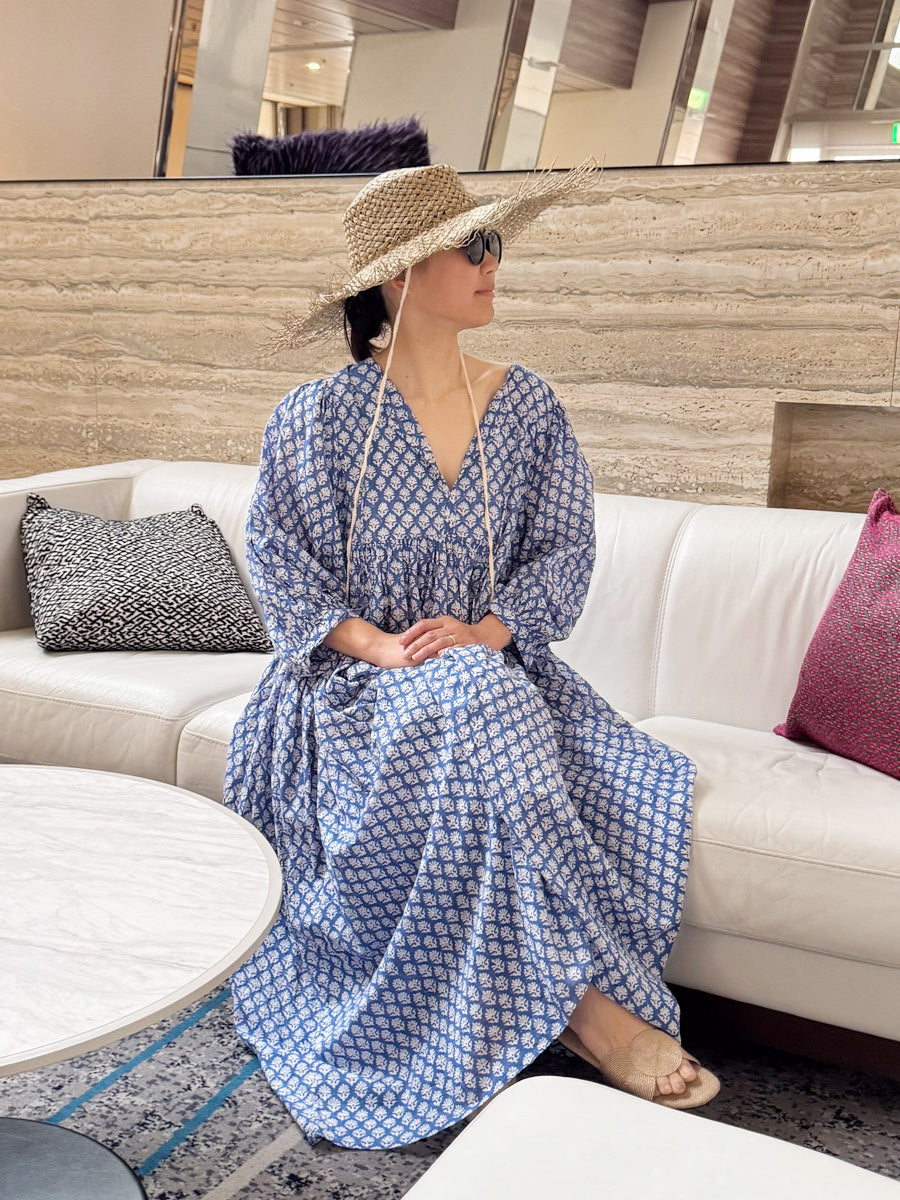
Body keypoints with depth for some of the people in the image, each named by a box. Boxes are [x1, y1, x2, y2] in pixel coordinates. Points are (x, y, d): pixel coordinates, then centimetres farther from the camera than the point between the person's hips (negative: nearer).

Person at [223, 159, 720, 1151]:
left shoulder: (526, 407, 5)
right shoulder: (319, 418, -4)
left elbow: (563, 553, 3)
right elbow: (281, 567, -5)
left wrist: (484, 632, -15)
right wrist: (377, 646, -20)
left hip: (493, 666, 3)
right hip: (358, 682, -3)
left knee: (621, 770, -26)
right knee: (485, 711, -35)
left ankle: (563, 1000, -13)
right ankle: (582, 995, -24)